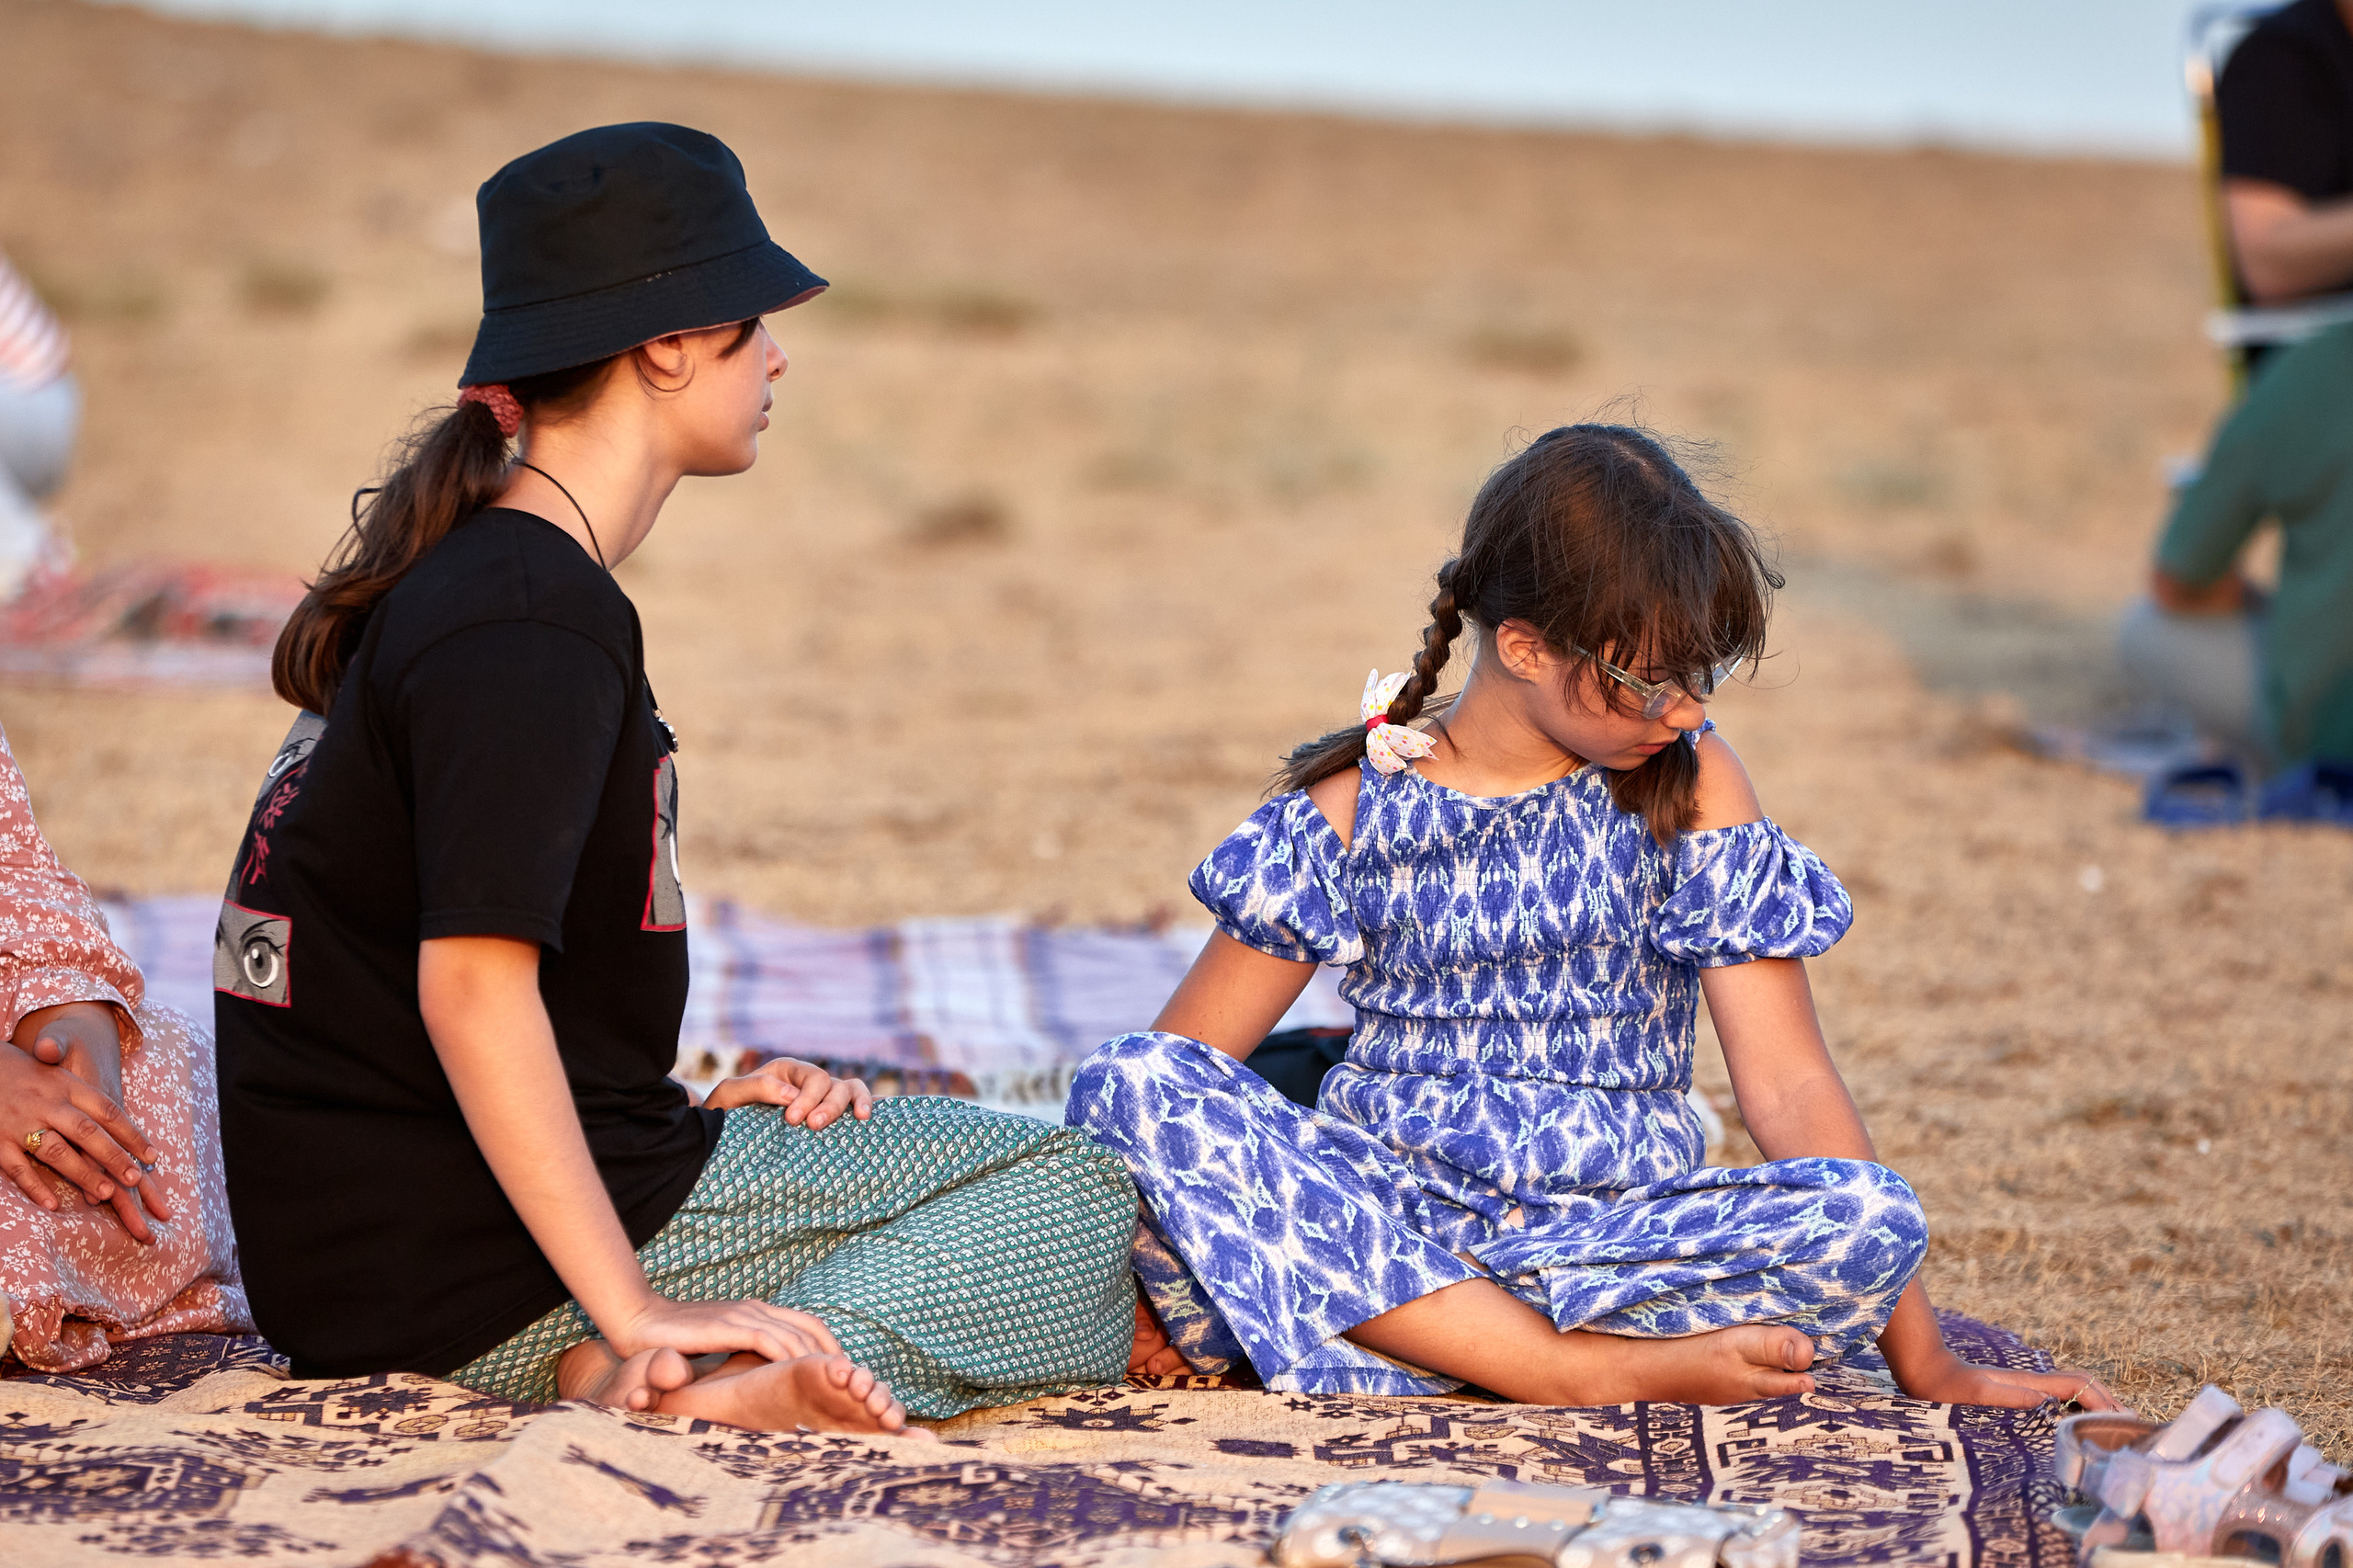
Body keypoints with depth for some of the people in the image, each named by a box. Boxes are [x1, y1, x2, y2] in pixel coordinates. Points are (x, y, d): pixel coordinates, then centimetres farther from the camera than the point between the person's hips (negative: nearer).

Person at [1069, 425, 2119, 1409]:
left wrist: (1927, 1369, -5)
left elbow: (1788, 1087, 0)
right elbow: (1183, 1058, 4)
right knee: (1132, 1086, -28)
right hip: (1381, 1208, 0)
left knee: (1870, 1216, -28)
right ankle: (1605, 1370, -31)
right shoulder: (1354, 808, 2)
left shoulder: (1689, 788, 4)